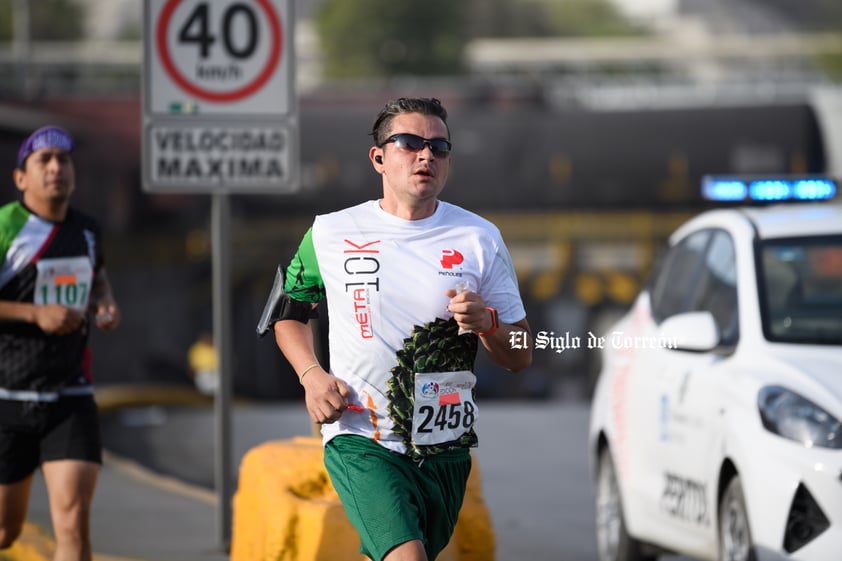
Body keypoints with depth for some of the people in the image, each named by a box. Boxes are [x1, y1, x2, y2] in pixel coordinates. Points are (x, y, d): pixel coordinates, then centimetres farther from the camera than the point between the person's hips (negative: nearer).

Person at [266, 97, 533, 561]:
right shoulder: (330, 234, 2)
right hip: (360, 441, -3)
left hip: (446, 448, 3)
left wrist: (486, 324, -16)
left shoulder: (479, 238, 4)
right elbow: (289, 312, 18)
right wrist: (312, 375, -1)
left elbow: (521, 357, 6)